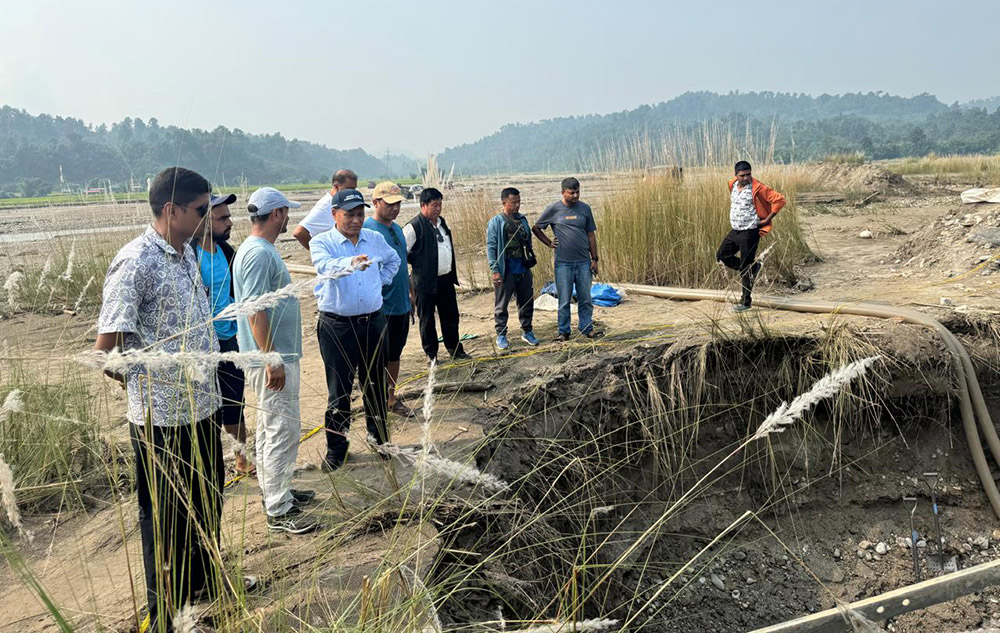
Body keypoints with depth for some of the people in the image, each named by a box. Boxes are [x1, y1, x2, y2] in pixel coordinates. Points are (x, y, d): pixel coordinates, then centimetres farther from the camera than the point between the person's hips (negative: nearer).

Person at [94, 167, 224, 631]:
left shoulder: (187, 253, 8)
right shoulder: (136, 262, -20)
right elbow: (106, 349, -19)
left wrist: (207, 383, 14)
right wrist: (142, 387, -2)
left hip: (203, 405, 8)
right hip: (161, 417, -8)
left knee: (207, 505, 22)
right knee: (165, 516, 10)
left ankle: (208, 582, 43)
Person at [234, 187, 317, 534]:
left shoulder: (263, 250, 14)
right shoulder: (258, 253, -19)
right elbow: (255, 310, -24)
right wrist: (272, 360, -24)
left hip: (278, 357, 11)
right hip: (272, 359, -11)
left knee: (271, 429, 19)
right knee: (282, 431, -6)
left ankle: (276, 491, 32)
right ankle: (278, 511, 2)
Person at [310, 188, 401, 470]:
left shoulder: (375, 239, 6)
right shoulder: (322, 242, -8)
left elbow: (393, 260, 27)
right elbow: (325, 266, -31)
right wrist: (351, 262, -51)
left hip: (373, 322, 4)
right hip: (337, 327, -4)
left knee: (375, 384, 14)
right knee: (339, 388, 2)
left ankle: (379, 437, 31)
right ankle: (336, 447, 15)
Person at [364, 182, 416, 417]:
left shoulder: (397, 229, 12)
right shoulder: (366, 230, -14)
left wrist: (409, 299, 20)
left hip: (401, 306, 8)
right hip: (380, 308, -8)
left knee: (395, 355, 17)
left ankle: (392, 398, 31)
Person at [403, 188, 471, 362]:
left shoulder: (441, 222, 11)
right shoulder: (414, 227, -14)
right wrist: (418, 264, -9)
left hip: (446, 280, 7)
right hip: (425, 283, -7)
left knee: (451, 316, 15)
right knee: (427, 320, 7)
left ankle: (455, 350, 28)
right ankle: (431, 354, 19)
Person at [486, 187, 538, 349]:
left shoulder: (522, 220, 9)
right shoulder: (496, 222, -7)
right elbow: (491, 247, -9)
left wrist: (530, 261, 15)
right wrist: (494, 270, -15)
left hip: (523, 270, 5)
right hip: (505, 272, -5)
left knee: (527, 302, 12)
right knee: (501, 305, 3)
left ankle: (527, 331, 27)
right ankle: (501, 335, 15)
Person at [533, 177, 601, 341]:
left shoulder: (585, 208, 6)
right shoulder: (553, 209, -1)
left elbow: (591, 235, 9)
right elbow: (535, 228, 9)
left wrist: (594, 259, 6)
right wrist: (549, 243, 0)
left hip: (584, 262, 2)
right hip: (563, 262, -2)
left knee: (585, 299, 8)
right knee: (564, 300, 4)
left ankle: (587, 329, 19)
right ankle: (564, 332, 14)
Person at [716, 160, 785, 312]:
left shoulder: (758, 188, -16)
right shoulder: (733, 185, 5)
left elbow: (779, 200, -18)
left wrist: (767, 220, -16)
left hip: (750, 232, -8)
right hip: (735, 231, 8)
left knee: (745, 268, -3)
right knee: (721, 256, 11)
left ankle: (746, 302, 8)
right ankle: (753, 267, 24)